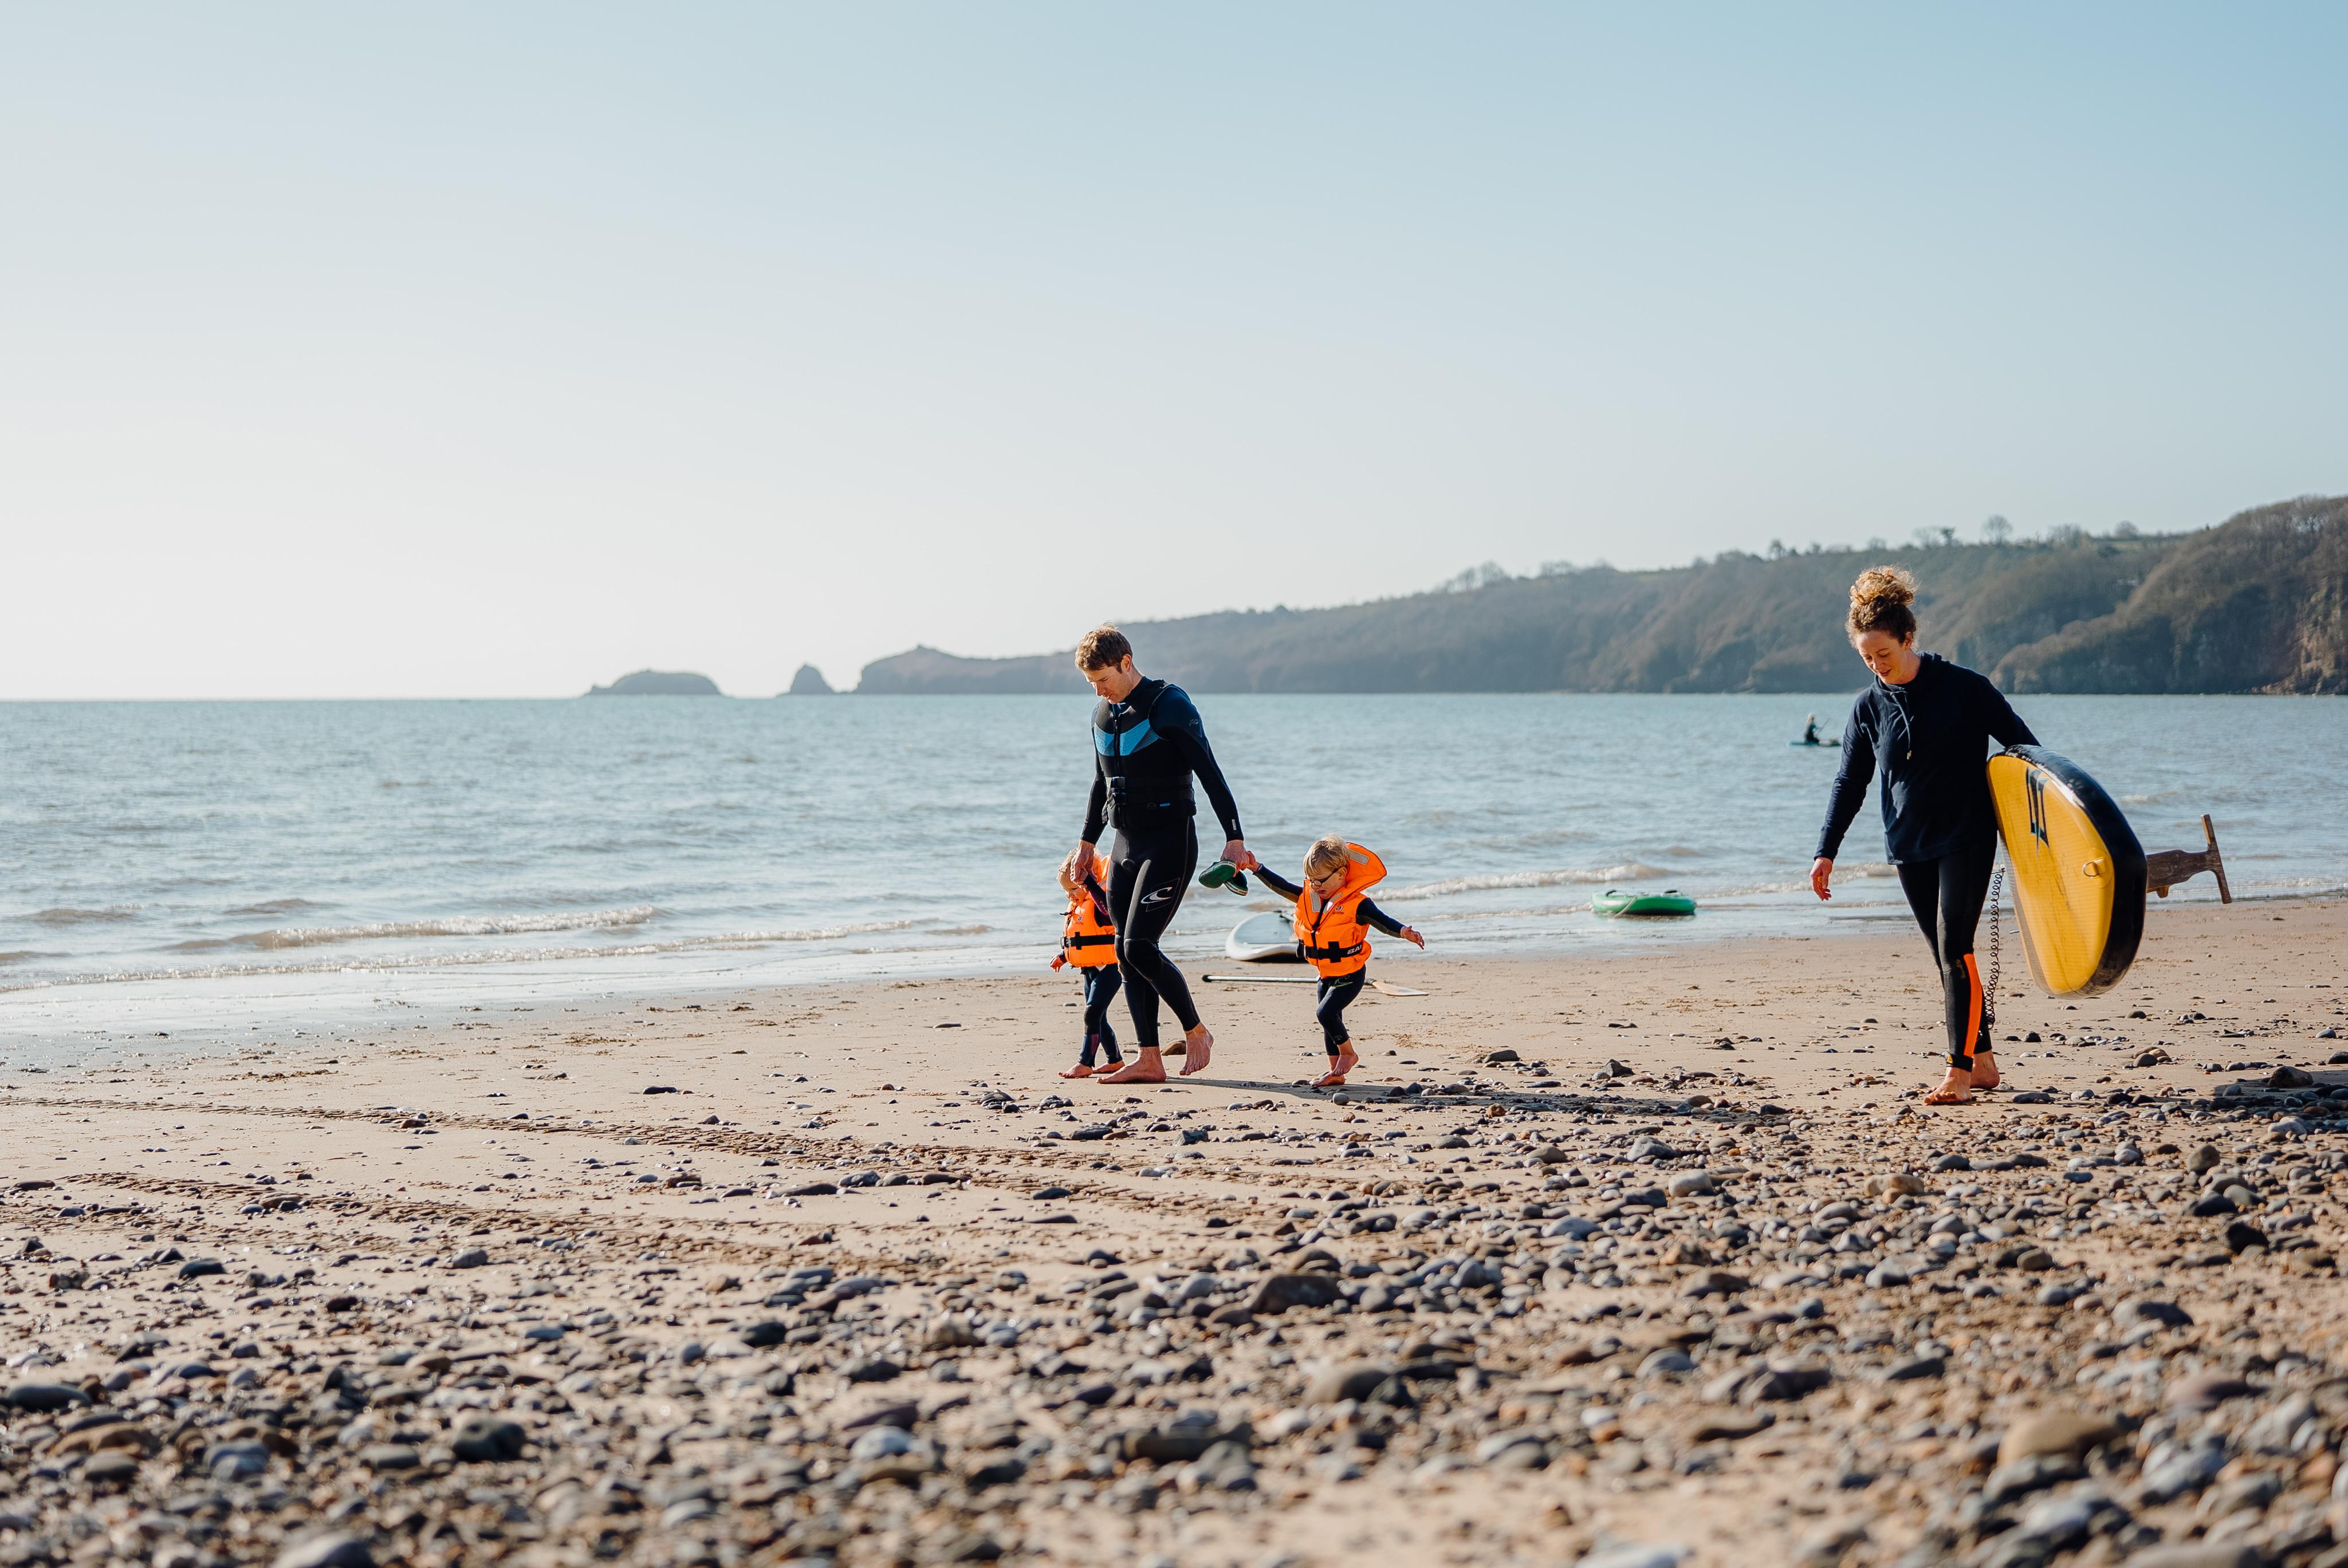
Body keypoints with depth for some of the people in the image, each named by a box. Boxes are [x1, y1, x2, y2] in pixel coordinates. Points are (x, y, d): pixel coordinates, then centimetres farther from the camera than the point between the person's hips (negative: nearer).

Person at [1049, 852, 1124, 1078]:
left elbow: (1105, 902, -41)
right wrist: (1062, 957, 18)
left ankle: (1085, 1063, -16)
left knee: (1092, 1014, -17)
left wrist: (1089, 879, -39)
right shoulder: (1076, 908, 14)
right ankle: (1116, 1060, 28)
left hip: (1108, 968, -10)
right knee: (1098, 1018, 16)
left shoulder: (1099, 905, -14)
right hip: (1089, 969, 10)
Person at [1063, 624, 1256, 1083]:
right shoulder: (1103, 714, 12)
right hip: (1126, 846, 8)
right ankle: (1148, 1060, 6)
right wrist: (1087, 842, 28)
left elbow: (1210, 774, -14)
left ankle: (1197, 1032, 1)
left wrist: (1234, 838, -18)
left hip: (1170, 843, -8)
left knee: (1140, 946, -17)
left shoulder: (1170, 706, -11)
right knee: (1126, 952, 2)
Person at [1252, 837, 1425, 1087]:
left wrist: (1403, 932, -45)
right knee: (1330, 1019, 13)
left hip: (1350, 975, -8)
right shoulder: (1307, 896, 1)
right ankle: (1335, 1073, 23)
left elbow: (1382, 921, -27)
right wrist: (1257, 869, -4)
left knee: (1325, 1012, -21)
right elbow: (1281, 886, 5)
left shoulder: (1356, 904, -19)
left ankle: (1348, 1053, 1)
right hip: (1326, 975, 8)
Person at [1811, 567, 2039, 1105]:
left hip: (1966, 838, -5)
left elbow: (2023, 744, 0)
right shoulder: (1868, 707, 5)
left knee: (1955, 947, -14)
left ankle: (1959, 1071, -12)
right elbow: (1849, 783, 11)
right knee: (1947, 957, 7)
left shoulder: (1962, 687, -7)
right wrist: (1826, 852, 5)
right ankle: (1983, 1062, 17)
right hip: (1909, 846, 5)